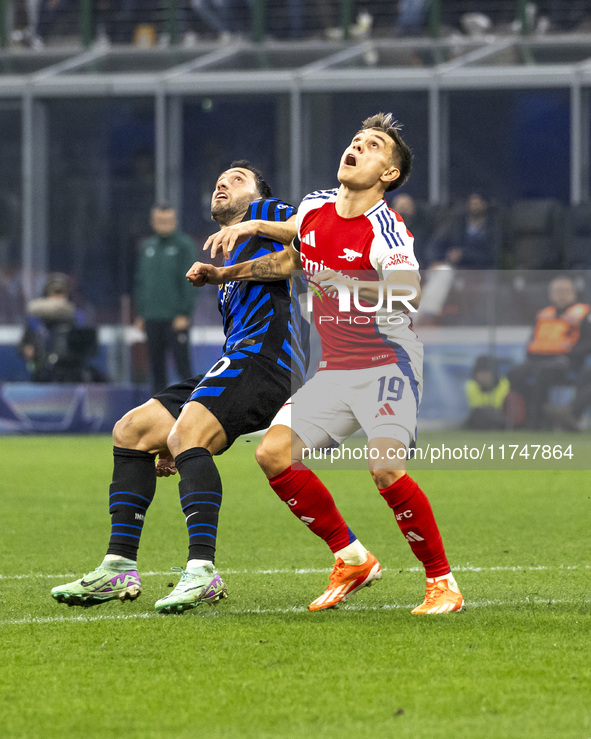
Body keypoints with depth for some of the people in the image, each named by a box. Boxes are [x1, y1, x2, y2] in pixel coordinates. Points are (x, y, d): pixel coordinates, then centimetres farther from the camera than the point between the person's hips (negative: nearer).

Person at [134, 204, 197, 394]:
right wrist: (140, 314, 13)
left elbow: (189, 281, -9)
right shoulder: (146, 247, 13)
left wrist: (184, 313, -15)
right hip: (152, 319, 6)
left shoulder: (184, 245, -4)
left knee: (182, 362, -6)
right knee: (156, 366, 7)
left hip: (177, 318, -5)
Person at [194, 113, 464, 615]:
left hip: (387, 363, -7)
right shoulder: (313, 208, 4)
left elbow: (408, 295, -34)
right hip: (335, 368, 7)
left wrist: (351, 286, -48)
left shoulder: (387, 232, -18)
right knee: (274, 453, -6)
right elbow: (293, 259, 25)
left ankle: (443, 583, -10)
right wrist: (223, 273, 25)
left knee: (386, 468, -26)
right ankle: (352, 559, 8)